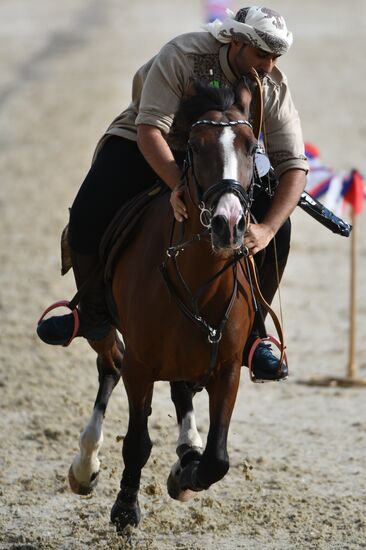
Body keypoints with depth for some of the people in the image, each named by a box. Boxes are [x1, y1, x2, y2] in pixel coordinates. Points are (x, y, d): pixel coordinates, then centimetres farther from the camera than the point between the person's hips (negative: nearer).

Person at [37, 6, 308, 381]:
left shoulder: (273, 86, -20)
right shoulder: (182, 55, -31)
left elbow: (294, 165, -22)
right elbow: (150, 131, -35)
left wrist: (267, 230, -37)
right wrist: (180, 185, -53)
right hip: (143, 143, -3)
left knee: (280, 229, -17)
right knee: (88, 217, -25)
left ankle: (248, 331, 0)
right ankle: (94, 314, 1)